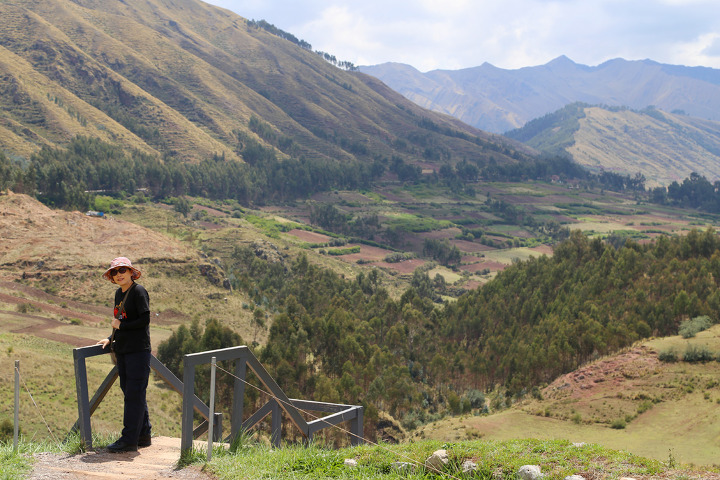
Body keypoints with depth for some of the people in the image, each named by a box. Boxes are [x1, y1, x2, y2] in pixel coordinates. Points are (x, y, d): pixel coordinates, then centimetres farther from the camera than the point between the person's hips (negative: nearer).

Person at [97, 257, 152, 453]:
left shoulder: (138, 291, -9)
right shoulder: (119, 293, 15)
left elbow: (145, 320, -16)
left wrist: (121, 325, -10)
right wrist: (111, 338, 13)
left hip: (138, 350, -9)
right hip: (122, 350, 9)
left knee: (134, 394, -7)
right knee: (131, 393, 12)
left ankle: (129, 439, -5)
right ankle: (143, 435, 20)